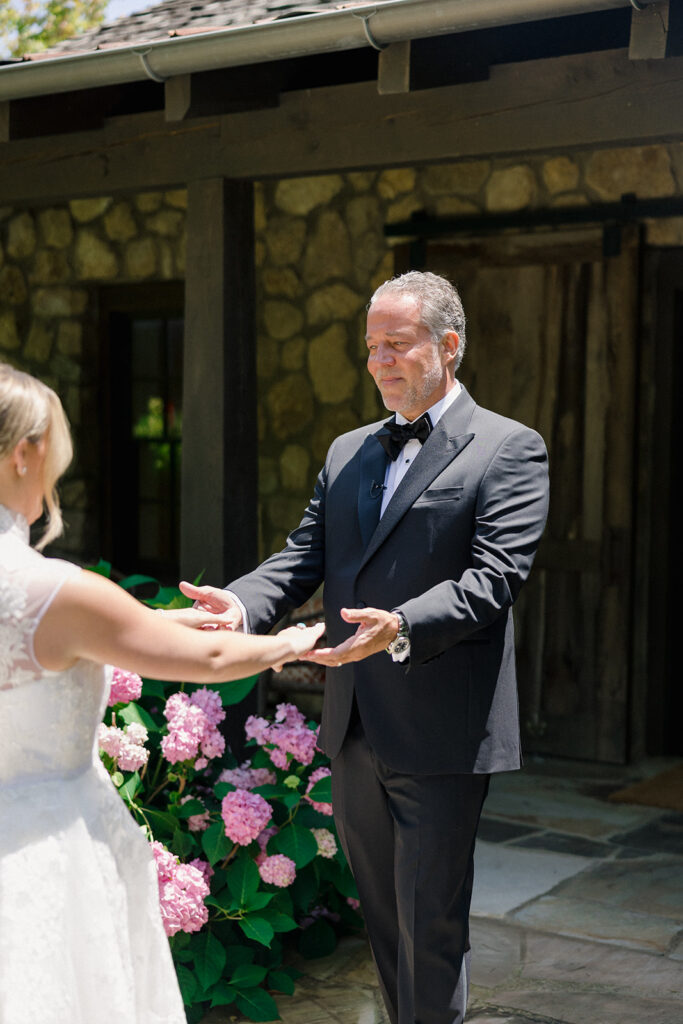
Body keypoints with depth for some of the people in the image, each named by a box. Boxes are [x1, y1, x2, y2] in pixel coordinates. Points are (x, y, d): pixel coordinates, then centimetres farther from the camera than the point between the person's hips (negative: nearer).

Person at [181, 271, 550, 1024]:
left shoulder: (509, 449, -6)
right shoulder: (347, 452, 14)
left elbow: (492, 579, -17)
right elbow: (305, 558, 7)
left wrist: (401, 629, -33)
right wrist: (241, 604, -14)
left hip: (442, 736, -6)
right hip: (354, 730, 7)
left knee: (431, 927, 1)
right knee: (382, 914, 18)